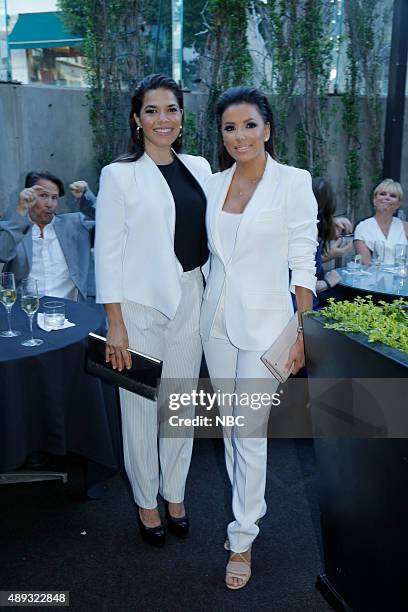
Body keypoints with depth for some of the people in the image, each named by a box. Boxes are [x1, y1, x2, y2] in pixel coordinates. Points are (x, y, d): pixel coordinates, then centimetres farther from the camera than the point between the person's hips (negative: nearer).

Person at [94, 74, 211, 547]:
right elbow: (107, 252, -8)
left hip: (190, 303, 5)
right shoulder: (119, 175, -6)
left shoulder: (199, 168, 8)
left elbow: (212, 236, 13)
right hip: (141, 306, -4)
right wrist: (115, 324, -12)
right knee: (141, 410, 7)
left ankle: (175, 495, 34)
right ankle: (146, 502, 29)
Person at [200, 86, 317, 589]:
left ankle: (242, 538, 17)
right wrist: (202, 310, 11)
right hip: (217, 321, 5)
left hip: (264, 322, -5)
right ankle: (247, 507, 35)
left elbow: (303, 264, -9)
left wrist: (303, 332, -11)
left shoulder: (293, 183, -8)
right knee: (229, 425, 15)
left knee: (250, 432, 0)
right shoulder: (213, 185, 6)